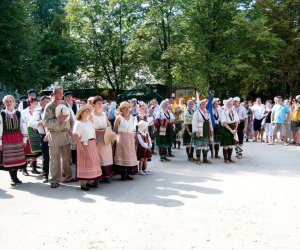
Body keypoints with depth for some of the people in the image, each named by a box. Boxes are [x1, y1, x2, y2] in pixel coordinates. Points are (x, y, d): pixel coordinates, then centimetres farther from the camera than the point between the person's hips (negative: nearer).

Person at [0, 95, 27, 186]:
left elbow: (23, 127, 4)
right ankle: (13, 178, 16)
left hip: (18, 139, 2)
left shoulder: (18, 113, 0)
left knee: (17, 158, 8)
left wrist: (24, 140, 3)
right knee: (9, 159, 4)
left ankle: (15, 177, 23)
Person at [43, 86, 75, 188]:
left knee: (67, 158, 12)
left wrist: (71, 129, 3)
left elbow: (70, 118, 15)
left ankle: (67, 176, 26)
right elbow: (46, 122, -13)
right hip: (54, 135, -5)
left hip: (66, 134, 5)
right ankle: (55, 180, 8)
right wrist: (59, 120, -20)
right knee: (55, 159, 1)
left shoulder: (65, 104, 7)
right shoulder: (49, 106, -7)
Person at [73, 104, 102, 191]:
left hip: (93, 146, 8)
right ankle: (83, 184, 6)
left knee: (92, 163, 10)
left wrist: (95, 144, 9)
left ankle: (89, 181, 21)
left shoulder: (89, 122, 12)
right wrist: (82, 150, -21)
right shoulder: (78, 123, -10)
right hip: (84, 146, -7)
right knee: (84, 164, -3)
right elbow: (76, 138, -16)